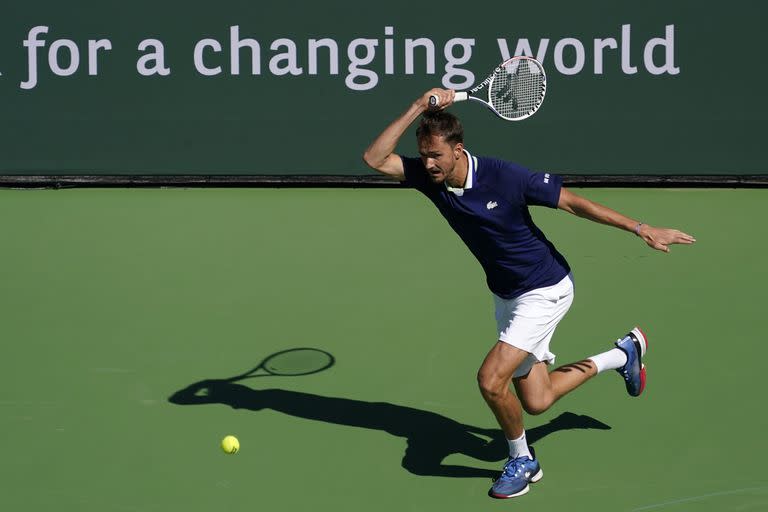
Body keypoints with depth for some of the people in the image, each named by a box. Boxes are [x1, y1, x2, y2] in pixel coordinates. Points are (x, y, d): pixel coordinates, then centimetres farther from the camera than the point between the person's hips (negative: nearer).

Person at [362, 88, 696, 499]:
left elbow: (573, 202, -18)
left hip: (545, 290, -7)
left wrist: (641, 229, -18)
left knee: (491, 380, -20)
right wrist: (419, 107, -27)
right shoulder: (430, 177, -11)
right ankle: (623, 354, 39)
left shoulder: (505, 177, -26)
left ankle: (521, 460, 10)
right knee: (535, 400, 16)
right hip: (506, 296, 7)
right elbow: (374, 159, -19)